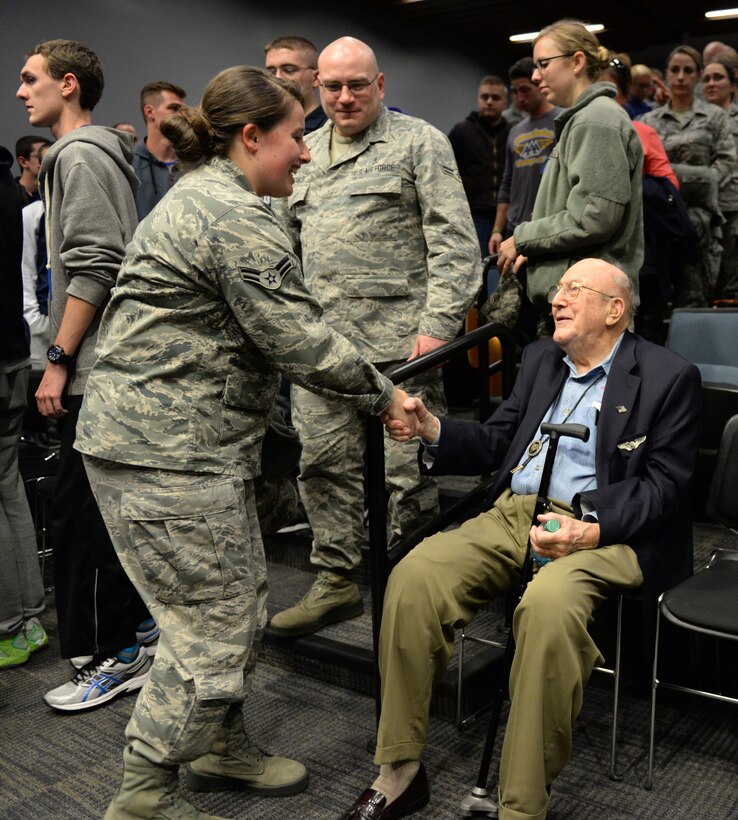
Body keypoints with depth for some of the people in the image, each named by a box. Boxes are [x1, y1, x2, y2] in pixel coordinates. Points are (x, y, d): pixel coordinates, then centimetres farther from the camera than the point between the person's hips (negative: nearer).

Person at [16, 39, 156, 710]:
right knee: (108, 502, 16)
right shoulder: (98, 153, 20)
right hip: (110, 368, 10)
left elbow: (94, 268, -20)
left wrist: (59, 361, -19)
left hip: (92, 371, -10)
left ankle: (112, 654, 4)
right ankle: (136, 621, 28)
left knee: (80, 511, -5)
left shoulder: (80, 155, -10)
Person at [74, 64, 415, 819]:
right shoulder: (237, 221, -17)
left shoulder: (196, 198, 18)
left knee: (240, 607, 19)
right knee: (210, 626, -1)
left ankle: (222, 748, 36)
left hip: (160, 439, 11)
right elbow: (302, 345, -18)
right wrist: (383, 395, -3)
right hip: (168, 454, -11)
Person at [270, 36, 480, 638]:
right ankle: (337, 582, 22)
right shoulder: (304, 154, 19)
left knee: (404, 469, -3)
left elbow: (455, 242, -5)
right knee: (325, 464, 8)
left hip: (397, 336, -5)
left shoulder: (419, 143, 2)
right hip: (318, 340, 6)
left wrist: (438, 326, -15)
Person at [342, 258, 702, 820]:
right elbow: (495, 443, 20)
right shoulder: (541, 358, 21)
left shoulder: (670, 377, 3)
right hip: (512, 515, 5)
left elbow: (666, 482, -4)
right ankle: (400, 772, -10)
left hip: (599, 528, -5)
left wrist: (593, 530, -19)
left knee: (548, 603, -37)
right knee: (413, 575, -20)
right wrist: (432, 431, 1)